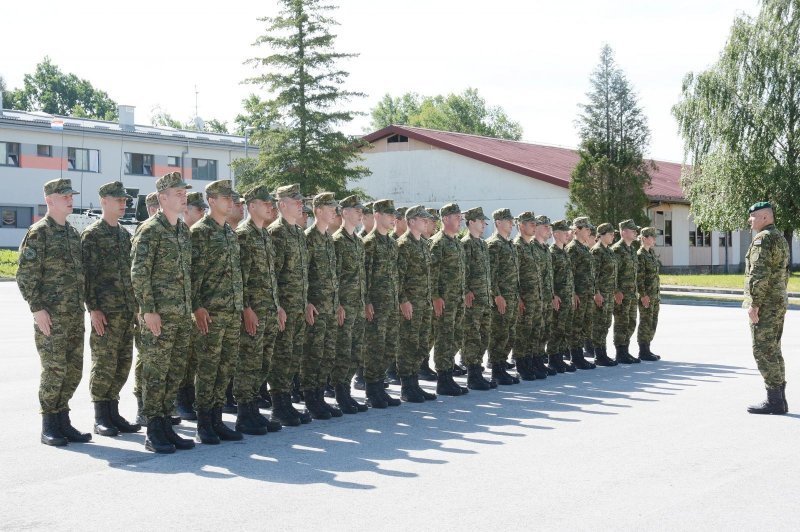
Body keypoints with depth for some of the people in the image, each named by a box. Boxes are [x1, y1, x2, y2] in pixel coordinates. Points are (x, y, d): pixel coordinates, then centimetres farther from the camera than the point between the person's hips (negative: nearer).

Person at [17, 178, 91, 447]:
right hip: (51, 316, -7)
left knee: (74, 369, 8)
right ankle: (49, 426, 6)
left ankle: (62, 420, 18)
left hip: (75, 314, 7)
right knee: (54, 369, -5)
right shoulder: (38, 233, -7)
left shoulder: (73, 232, 15)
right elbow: (25, 275, -12)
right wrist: (37, 309, -17)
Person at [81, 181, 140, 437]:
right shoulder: (92, 234, -5)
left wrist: (136, 305, 16)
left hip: (128, 310, 7)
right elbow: (88, 274, -10)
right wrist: (93, 309, -16)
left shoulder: (125, 234, 16)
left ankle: (113, 412, 17)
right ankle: (100, 418, 4)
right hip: (106, 311, -7)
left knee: (123, 364, 8)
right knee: (104, 364, -4)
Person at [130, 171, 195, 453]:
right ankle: (154, 433, 3)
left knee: (175, 372, 11)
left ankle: (166, 425, 19)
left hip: (182, 315, 8)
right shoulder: (149, 230, -10)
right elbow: (139, 273, -14)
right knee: (155, 372, -2)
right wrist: (148, 310, -18)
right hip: (159, 315, -8)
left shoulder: (184, 231, 15)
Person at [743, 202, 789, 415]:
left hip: (765, 304, -10)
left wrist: (754, 304, -21)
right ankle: (779, 399, 16)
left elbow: (759, 274, -23)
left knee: (764, 352, -6)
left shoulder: (762, 239, -15)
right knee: (774, 351, 13)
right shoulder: (781, 239, 17)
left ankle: (773, 400, -6)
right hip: (779, 302, 10)